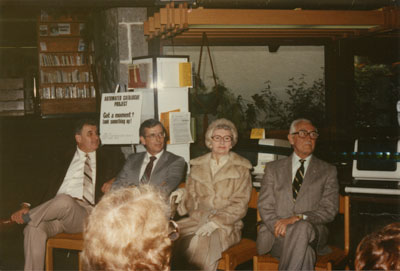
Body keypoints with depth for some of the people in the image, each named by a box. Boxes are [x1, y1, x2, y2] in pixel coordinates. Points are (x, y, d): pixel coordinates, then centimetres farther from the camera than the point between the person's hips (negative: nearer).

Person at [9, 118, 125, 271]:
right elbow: (45, 186, 14)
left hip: (85, 213, -1)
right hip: (55, 207, 1)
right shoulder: (63, 158, 21)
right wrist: (27, 206, -4)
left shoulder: (107, 157, 21)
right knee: (34, 228, -32)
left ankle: (25, 218, -14)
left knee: (64, 201, -36)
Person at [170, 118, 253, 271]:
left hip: (226, 225, -3)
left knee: (202, 243, -34)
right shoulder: (198, 166, 16)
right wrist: (182, 194, -7)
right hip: (198, 219, 4)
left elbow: (239, 205, -2)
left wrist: (215, 223, -15)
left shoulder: (241, 169, 6)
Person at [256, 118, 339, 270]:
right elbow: (264, 206, 7)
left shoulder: (328, 171, 14)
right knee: (305, 253, -34)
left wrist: (298, 218, -16)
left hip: (311, 231, 0)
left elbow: (329, 211, 2)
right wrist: (280, 226, -14)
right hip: (276, 235, 0)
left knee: (302, 227, -38)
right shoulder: (273, 168, 17)